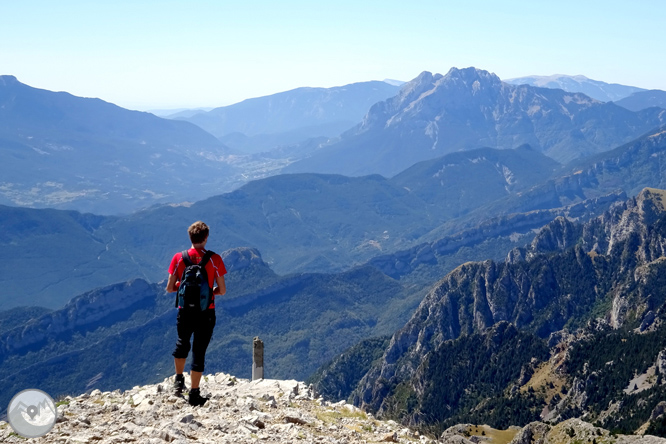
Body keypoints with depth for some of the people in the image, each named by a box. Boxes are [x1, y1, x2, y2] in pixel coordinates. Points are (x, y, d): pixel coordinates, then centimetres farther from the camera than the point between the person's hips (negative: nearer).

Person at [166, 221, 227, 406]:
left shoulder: (178, 258, -5)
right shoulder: (214, 259, -10)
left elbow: (169, 288, -3)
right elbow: (222, 290, -7)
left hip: (185, 312, 2)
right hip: (206, 313, -2)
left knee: (182, 344, 28)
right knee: (199, 352, 5)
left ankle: (179, 380, 32)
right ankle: (194, 394, 9)